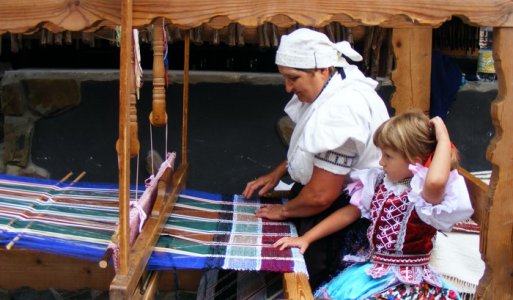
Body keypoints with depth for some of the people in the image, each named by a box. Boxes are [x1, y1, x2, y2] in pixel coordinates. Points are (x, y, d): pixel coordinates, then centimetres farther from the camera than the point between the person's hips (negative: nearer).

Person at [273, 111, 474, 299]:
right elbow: (349, 213, 12)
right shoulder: (379, 181, 6)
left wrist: (443, 138, -29)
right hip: (372, 269, 7)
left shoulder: (424, 193, -18)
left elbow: (435, 182, -43)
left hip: (406, 280, -7)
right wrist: (305, 239, 10)